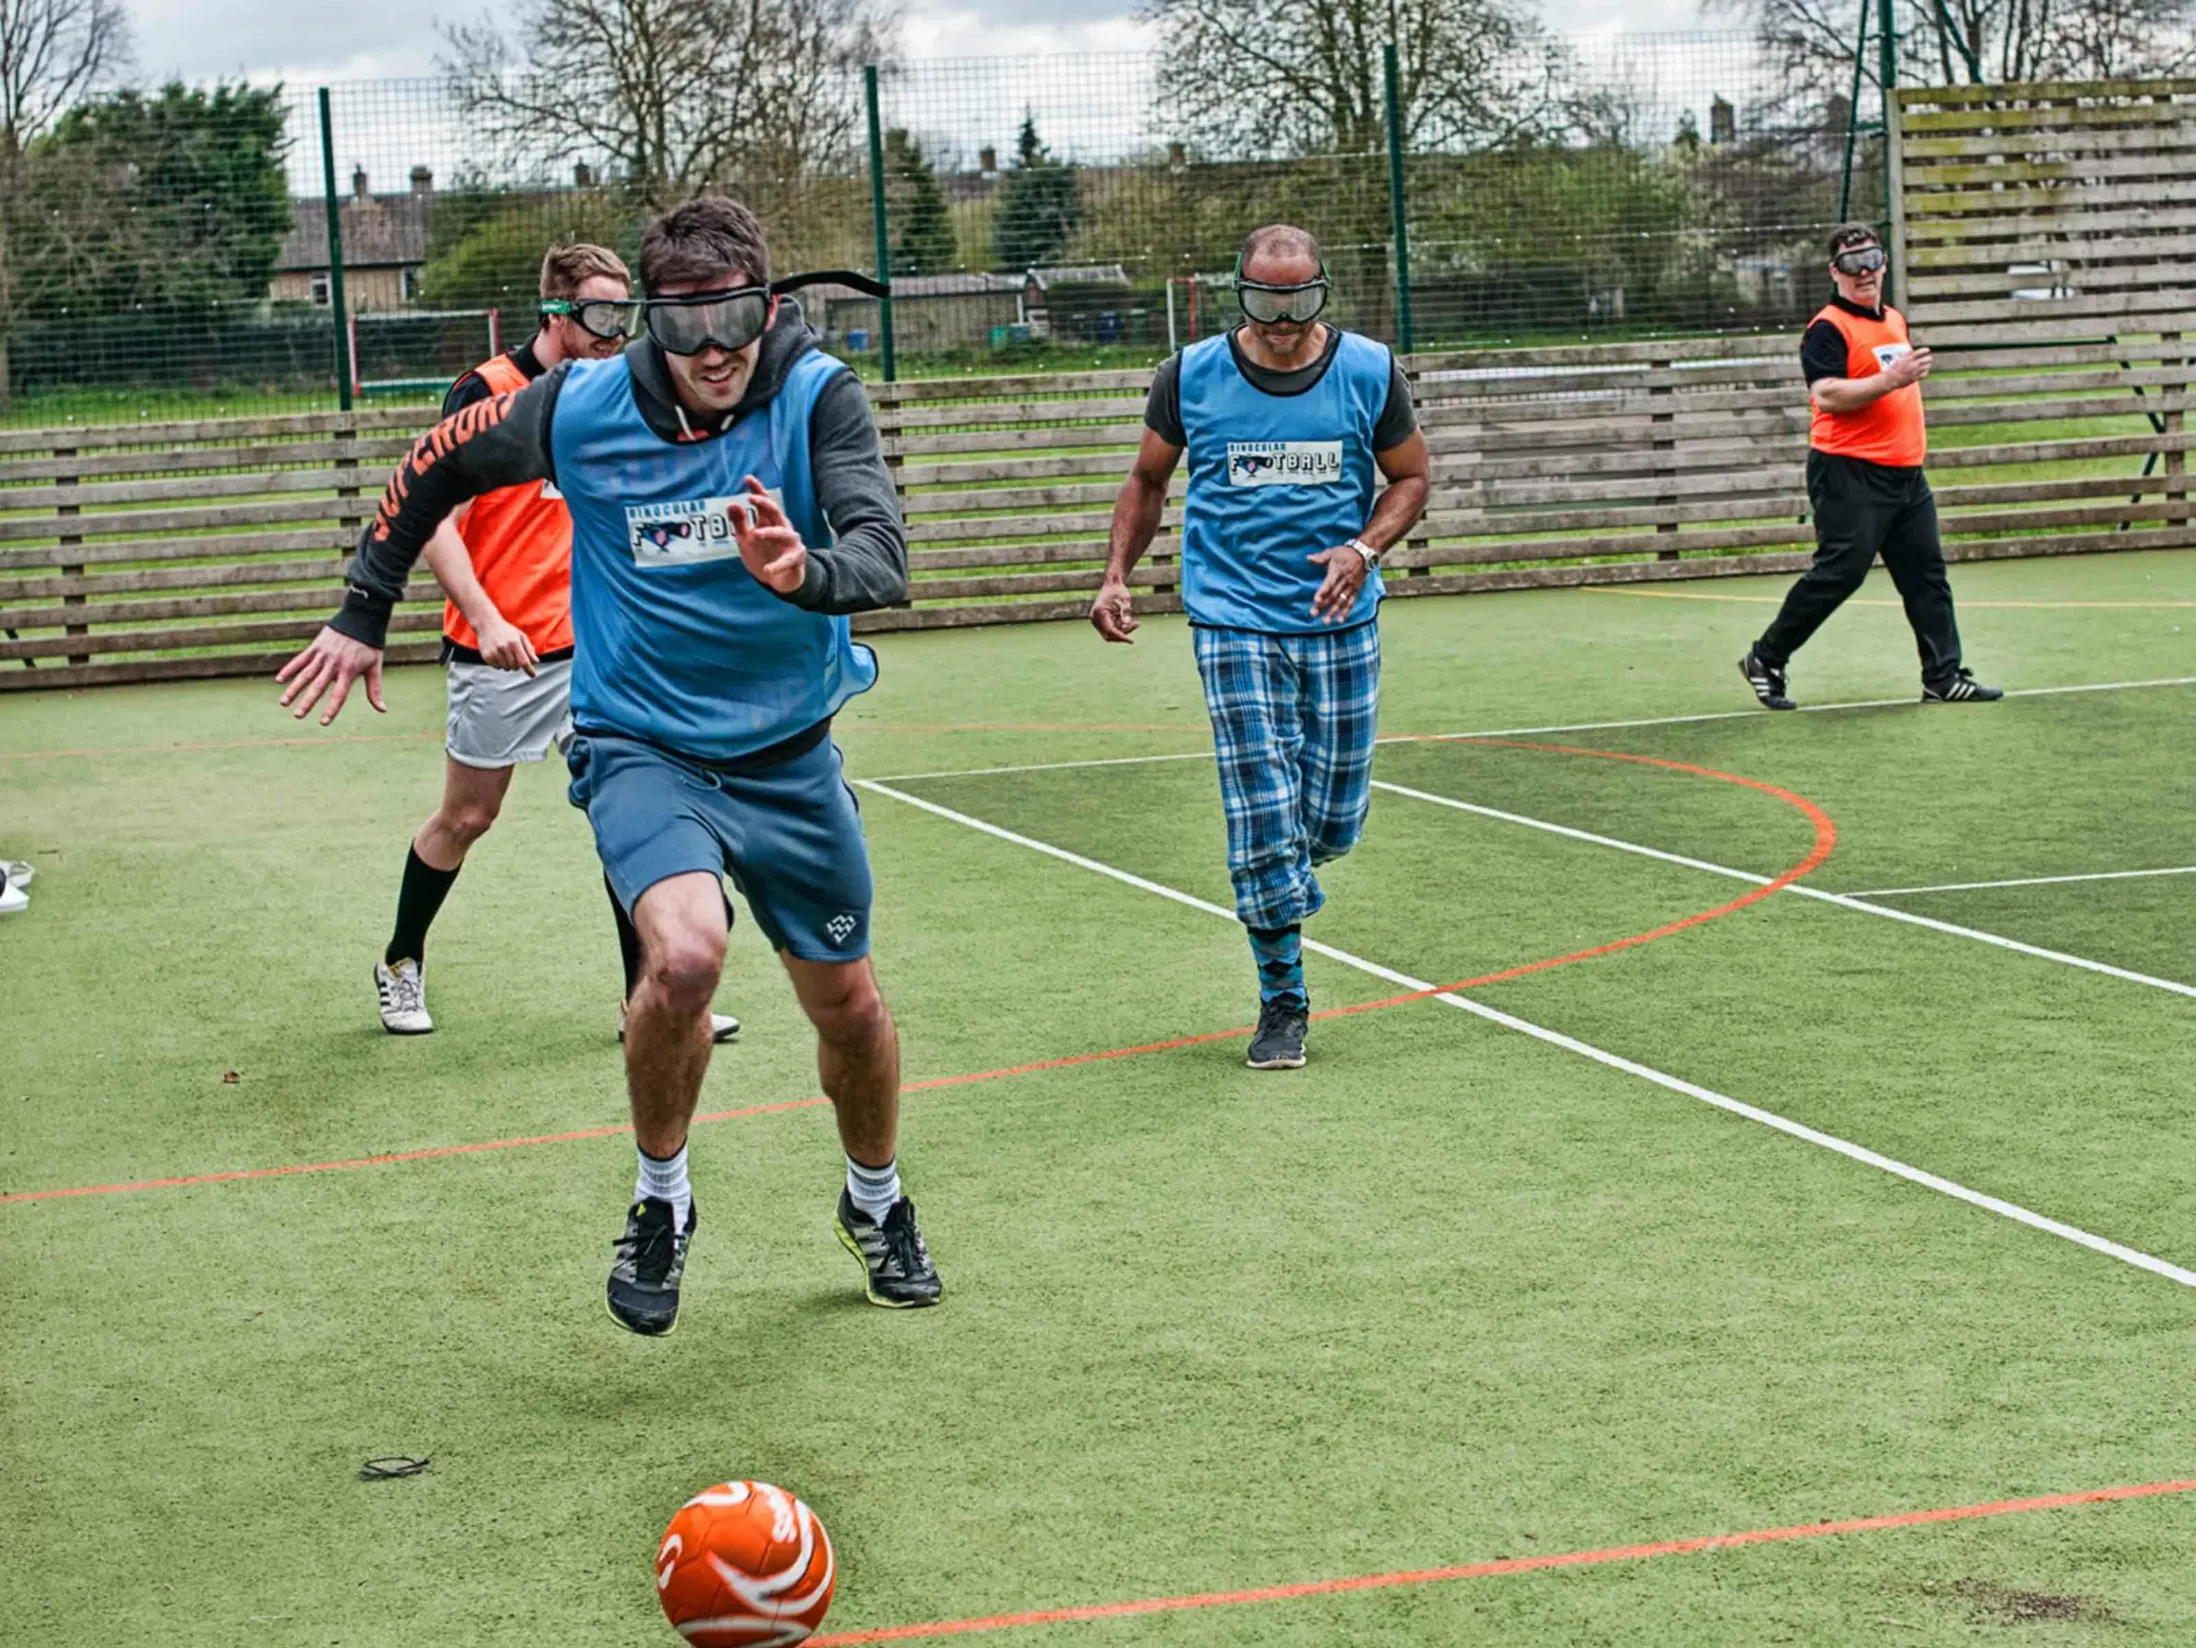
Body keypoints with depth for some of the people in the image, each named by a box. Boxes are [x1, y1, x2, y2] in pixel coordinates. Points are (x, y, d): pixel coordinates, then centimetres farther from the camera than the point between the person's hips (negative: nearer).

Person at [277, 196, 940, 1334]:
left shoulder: (817, 396, -17)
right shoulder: (579, 408, -14)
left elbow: (883, 552, -31)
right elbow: (436, 466, 5)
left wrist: (810, 573, -54)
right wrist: (363, 614, 8)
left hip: (788, 756, 2)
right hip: (640, 747, -2)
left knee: (847, 1004, 13)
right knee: (685, 953, -29)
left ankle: (875, 1203, 44)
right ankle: (660, 1200, -3)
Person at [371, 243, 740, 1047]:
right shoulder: (485, 394, -11)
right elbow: (434, 519, -15)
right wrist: (484, 617, -26)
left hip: (586, 650, 5)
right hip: (498, 653, -5)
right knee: (466, 817, 8)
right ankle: (401, 964, 30)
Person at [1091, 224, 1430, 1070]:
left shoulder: (1369, 372, -2)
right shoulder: (1192, 375, -3)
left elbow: (1409, 476, 10)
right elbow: (1148, 478, 12)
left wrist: (1365, 549, -9)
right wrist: (1116, 576, 0)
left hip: (1339, 620, 2)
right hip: (1235, 621, -2)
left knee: (1334, 821, 4)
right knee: (1264, 820, -9)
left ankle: (1282, 877, 41)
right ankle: (1282, 1002, 6)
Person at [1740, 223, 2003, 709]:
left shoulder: (1895, 320, 17)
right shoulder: (1828, 328, -11)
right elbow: (1825, 395, -23)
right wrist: (1890, 380, -27)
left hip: (1905, 474, 8)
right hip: (1849, 474, -8)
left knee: (1927, 575, 5)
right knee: (1838, 573, -8)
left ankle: (1944, 677, 9)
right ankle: (1764, 660, 5)